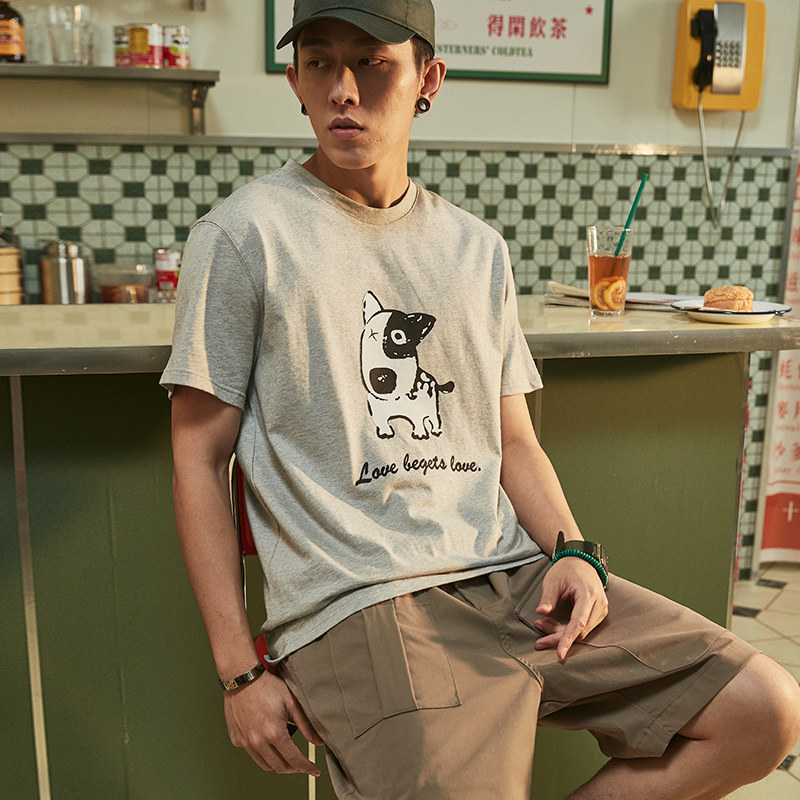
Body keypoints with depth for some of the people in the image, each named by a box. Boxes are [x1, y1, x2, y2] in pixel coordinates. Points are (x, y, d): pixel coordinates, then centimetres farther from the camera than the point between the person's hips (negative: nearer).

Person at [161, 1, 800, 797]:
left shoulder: (477, 248, 14)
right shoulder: (241, 236, -1)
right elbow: (200, 456, -2)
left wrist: (572, 551, -2)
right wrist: (240, 671, -6)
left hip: (512, 575, 6)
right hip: (358, 604, -5)